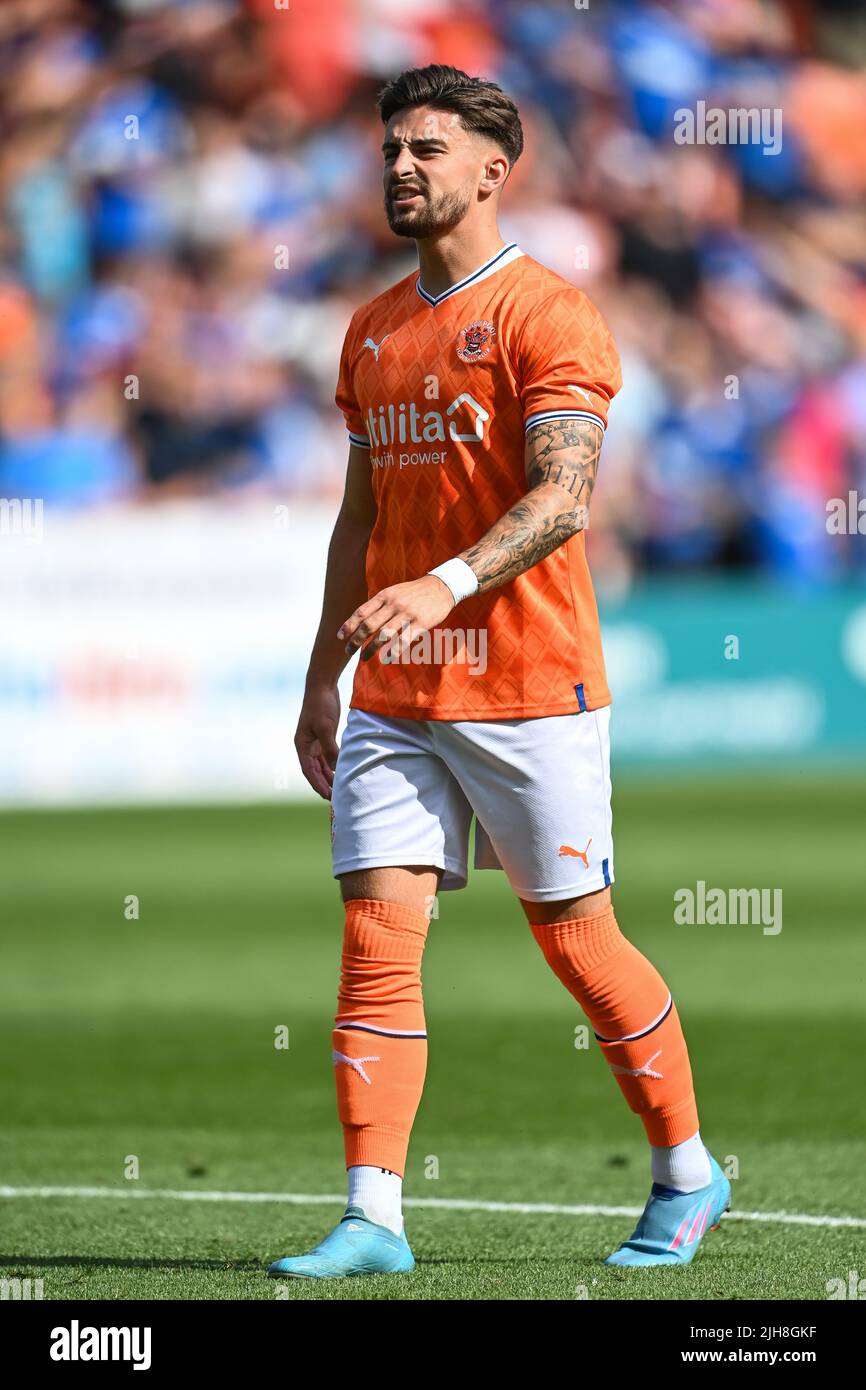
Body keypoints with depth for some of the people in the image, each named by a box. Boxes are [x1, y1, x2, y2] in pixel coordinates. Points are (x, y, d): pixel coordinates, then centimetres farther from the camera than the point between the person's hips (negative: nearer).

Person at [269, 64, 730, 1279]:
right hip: (394, 699, 6)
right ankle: (373, 1221, -7)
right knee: (377, 937, -5)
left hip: (527, 688, -6)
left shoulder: (548, 315, -8)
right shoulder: (373, 331, 15)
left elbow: (562, 500, -19)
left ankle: (687, 1174, 21)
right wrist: (322, 681, 19)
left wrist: (449, 584, -34)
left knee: (577, 942, 2)